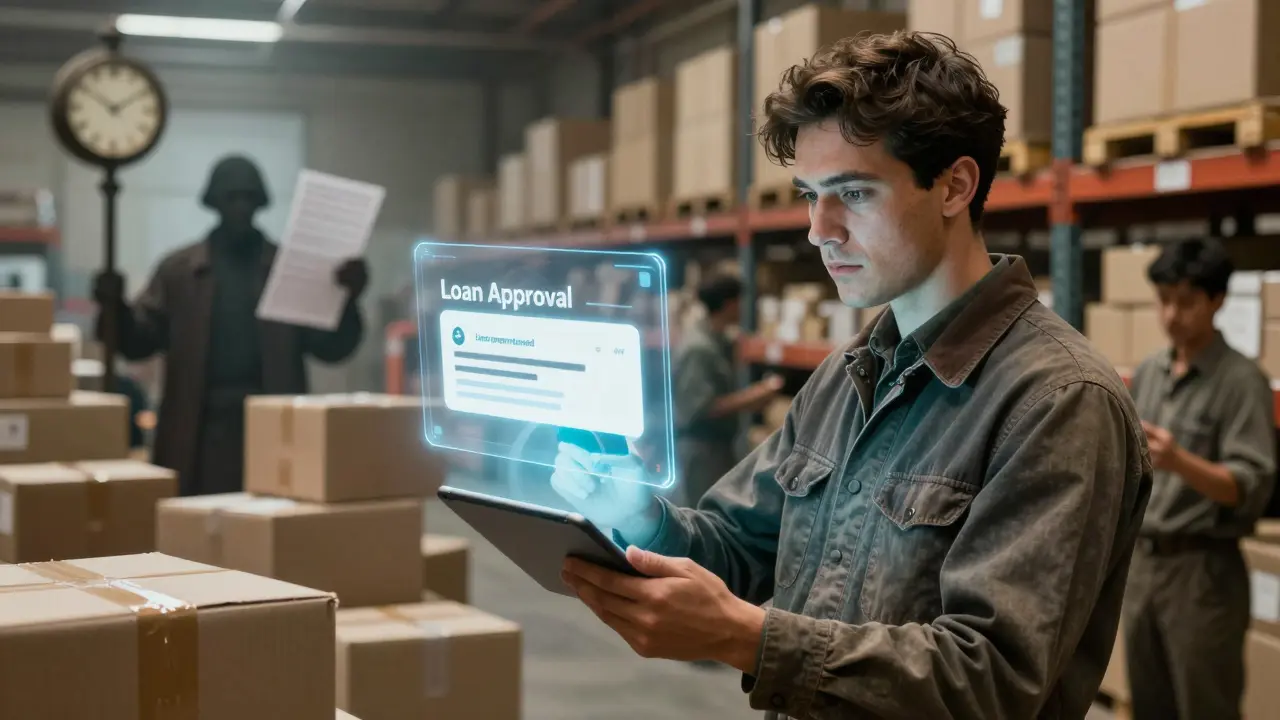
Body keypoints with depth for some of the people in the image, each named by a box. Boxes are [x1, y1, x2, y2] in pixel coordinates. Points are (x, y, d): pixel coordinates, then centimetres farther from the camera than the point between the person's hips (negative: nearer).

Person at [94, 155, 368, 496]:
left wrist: (349, 299, -17)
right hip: (199, 431, 0)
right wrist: (116, 308, -16)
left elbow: (331, 347, 3)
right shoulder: (178, 268, 10)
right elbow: (138, 341, 5)